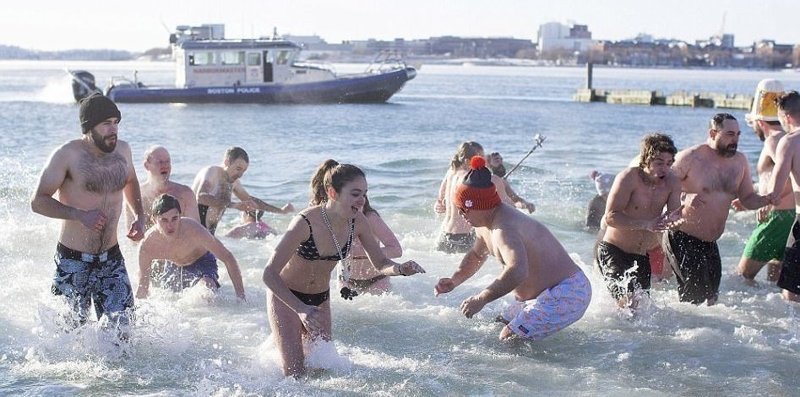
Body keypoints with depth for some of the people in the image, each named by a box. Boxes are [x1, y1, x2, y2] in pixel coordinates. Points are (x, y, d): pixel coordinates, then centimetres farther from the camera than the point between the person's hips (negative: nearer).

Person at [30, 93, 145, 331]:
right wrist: (79, 215, -25)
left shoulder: (122, 150, 3)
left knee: (120, 332, -3)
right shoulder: (67, 155, -13)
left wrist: (139, 217, 10)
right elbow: (38, 201, -14)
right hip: (73, 260, -4)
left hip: (111, 258, 4)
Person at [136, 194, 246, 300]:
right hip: (173, 267, 3)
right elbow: (143, 287, -14)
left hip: (202, 262, -3)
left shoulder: (194, 231, -37)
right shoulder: (147, 245, -30)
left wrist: (241, 297, -28)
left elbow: (228, 258, -27)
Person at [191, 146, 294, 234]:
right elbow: (201, 197, -34)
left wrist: (281, 211, 28)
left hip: (209, 233, 9)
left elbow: (250, 200, 29)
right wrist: (234, 205, -42)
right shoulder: (211, 172, -14)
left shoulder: (233, 181, 12)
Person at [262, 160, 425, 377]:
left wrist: (400, 269, -27)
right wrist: (301, 309, -43)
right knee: (296, 373, -7)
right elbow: (269, 274, -31)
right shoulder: (306, 223, -33)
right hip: (286, 297, -6)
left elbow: (380, 263, -3)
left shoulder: (358, 222, -15)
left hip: (320, 299, 6)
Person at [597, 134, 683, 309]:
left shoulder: (672, 183, -3)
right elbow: (611, 217, -24)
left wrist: (672, 220, -30)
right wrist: (646, 224, -34)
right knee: (629, 302, -22)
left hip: (642, 256, 6)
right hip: (613, 251, -6)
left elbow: (675, 215, -4)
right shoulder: (629, 177, -18)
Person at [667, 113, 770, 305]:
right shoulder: (690, 157, -14)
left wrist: (769, 199, -9)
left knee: (711, 296, 11)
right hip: (682, 239, -7)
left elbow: (748, 199, 11)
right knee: (696, 294, -12)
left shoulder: (740, 161, 6)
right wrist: (685, 198, -32)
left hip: (710, 244, 7)